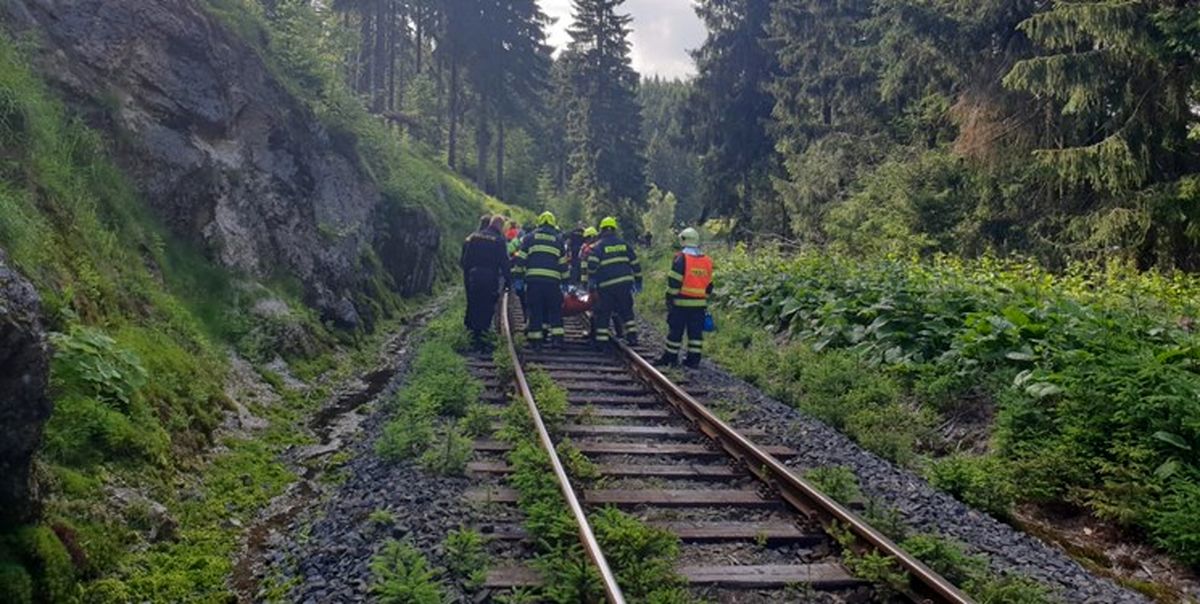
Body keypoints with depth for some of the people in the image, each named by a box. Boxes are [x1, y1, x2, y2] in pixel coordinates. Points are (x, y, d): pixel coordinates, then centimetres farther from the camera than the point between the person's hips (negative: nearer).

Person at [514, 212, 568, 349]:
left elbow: (520, 259, 5)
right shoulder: (558, 240, 12)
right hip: (553, 281, 0)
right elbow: (564, 264, 13)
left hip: (533, 279, 0)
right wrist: (565, 281, 19)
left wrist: (519, 277, 10)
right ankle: (557, 336, 0)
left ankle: (535, 338, 4)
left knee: (534, 309, 4)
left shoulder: (529, 238, 10)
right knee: (555, 309, 8)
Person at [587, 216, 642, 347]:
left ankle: (601, 340, 4)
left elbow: (592, 265, -13)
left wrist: (591, 281, -3)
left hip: (607, 286, -3)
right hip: (625, 283, 3)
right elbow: (635, 264, 12)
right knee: (626, 311, 17)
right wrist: (638, 281, 18)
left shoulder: (598, 247, -1)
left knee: (603, 313, 6)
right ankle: (632, 337, 13)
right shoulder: (624, 244, 11)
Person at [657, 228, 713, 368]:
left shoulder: (681, 258, -11)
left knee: (675, 331, 5)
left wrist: (669, 299, -6)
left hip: (681, 303, -5)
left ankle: (671, 357, 13)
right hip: (699, 304, 5)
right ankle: (694, 359, 8)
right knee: (696, 332, 7)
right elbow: (709, 285, 14)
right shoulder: (707, 261, 8)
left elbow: (674, 282, -13)